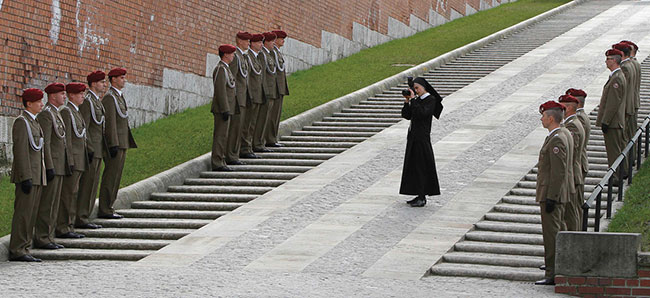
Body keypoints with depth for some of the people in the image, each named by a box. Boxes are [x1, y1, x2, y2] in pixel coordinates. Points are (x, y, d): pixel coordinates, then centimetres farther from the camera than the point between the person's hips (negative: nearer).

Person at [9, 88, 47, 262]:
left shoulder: (33, 122, 20)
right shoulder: (21, 122, -10)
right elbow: (20, 151, -17)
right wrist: (26, 178, -22)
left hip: (36, 176, 9)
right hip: (27, 176, -9)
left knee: (31, 214, 8)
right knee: (23, 213, -9)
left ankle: (23, 250, 11)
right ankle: (17, 251, -7)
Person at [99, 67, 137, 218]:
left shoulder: (120, 96, 20)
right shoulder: (109, 97, -12)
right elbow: (110, 122, -18)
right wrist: (113, 145, -23)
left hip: (121, 143, 10)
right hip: (114, 144, -10)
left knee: (115, 177, 10)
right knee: (111, 176, -8)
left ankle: (108, 207, 14)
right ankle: (105, 210, -6)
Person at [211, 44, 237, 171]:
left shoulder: (224, 68, 17)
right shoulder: (221, 69, -16)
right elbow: (220, 91, -21)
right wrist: (225, 110, -22)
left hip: (224, 109, 10)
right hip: (222, 108, -10)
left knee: (222, 136, 12)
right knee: (221, 136, -8)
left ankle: (220, 162, 16)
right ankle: (217, 163, -7)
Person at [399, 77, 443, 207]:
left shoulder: (431, 100, -9)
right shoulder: (417, 100, 13)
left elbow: (422, 113, -24)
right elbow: (406, 115, 10)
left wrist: (413, 99, -20)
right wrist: (407, 101, -2)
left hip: (422, 137, -8)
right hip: (413, 136, 8)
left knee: (421, 166, -7)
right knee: (414, 166, 10)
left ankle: (422, 198, -4)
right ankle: (420, 195, 16)